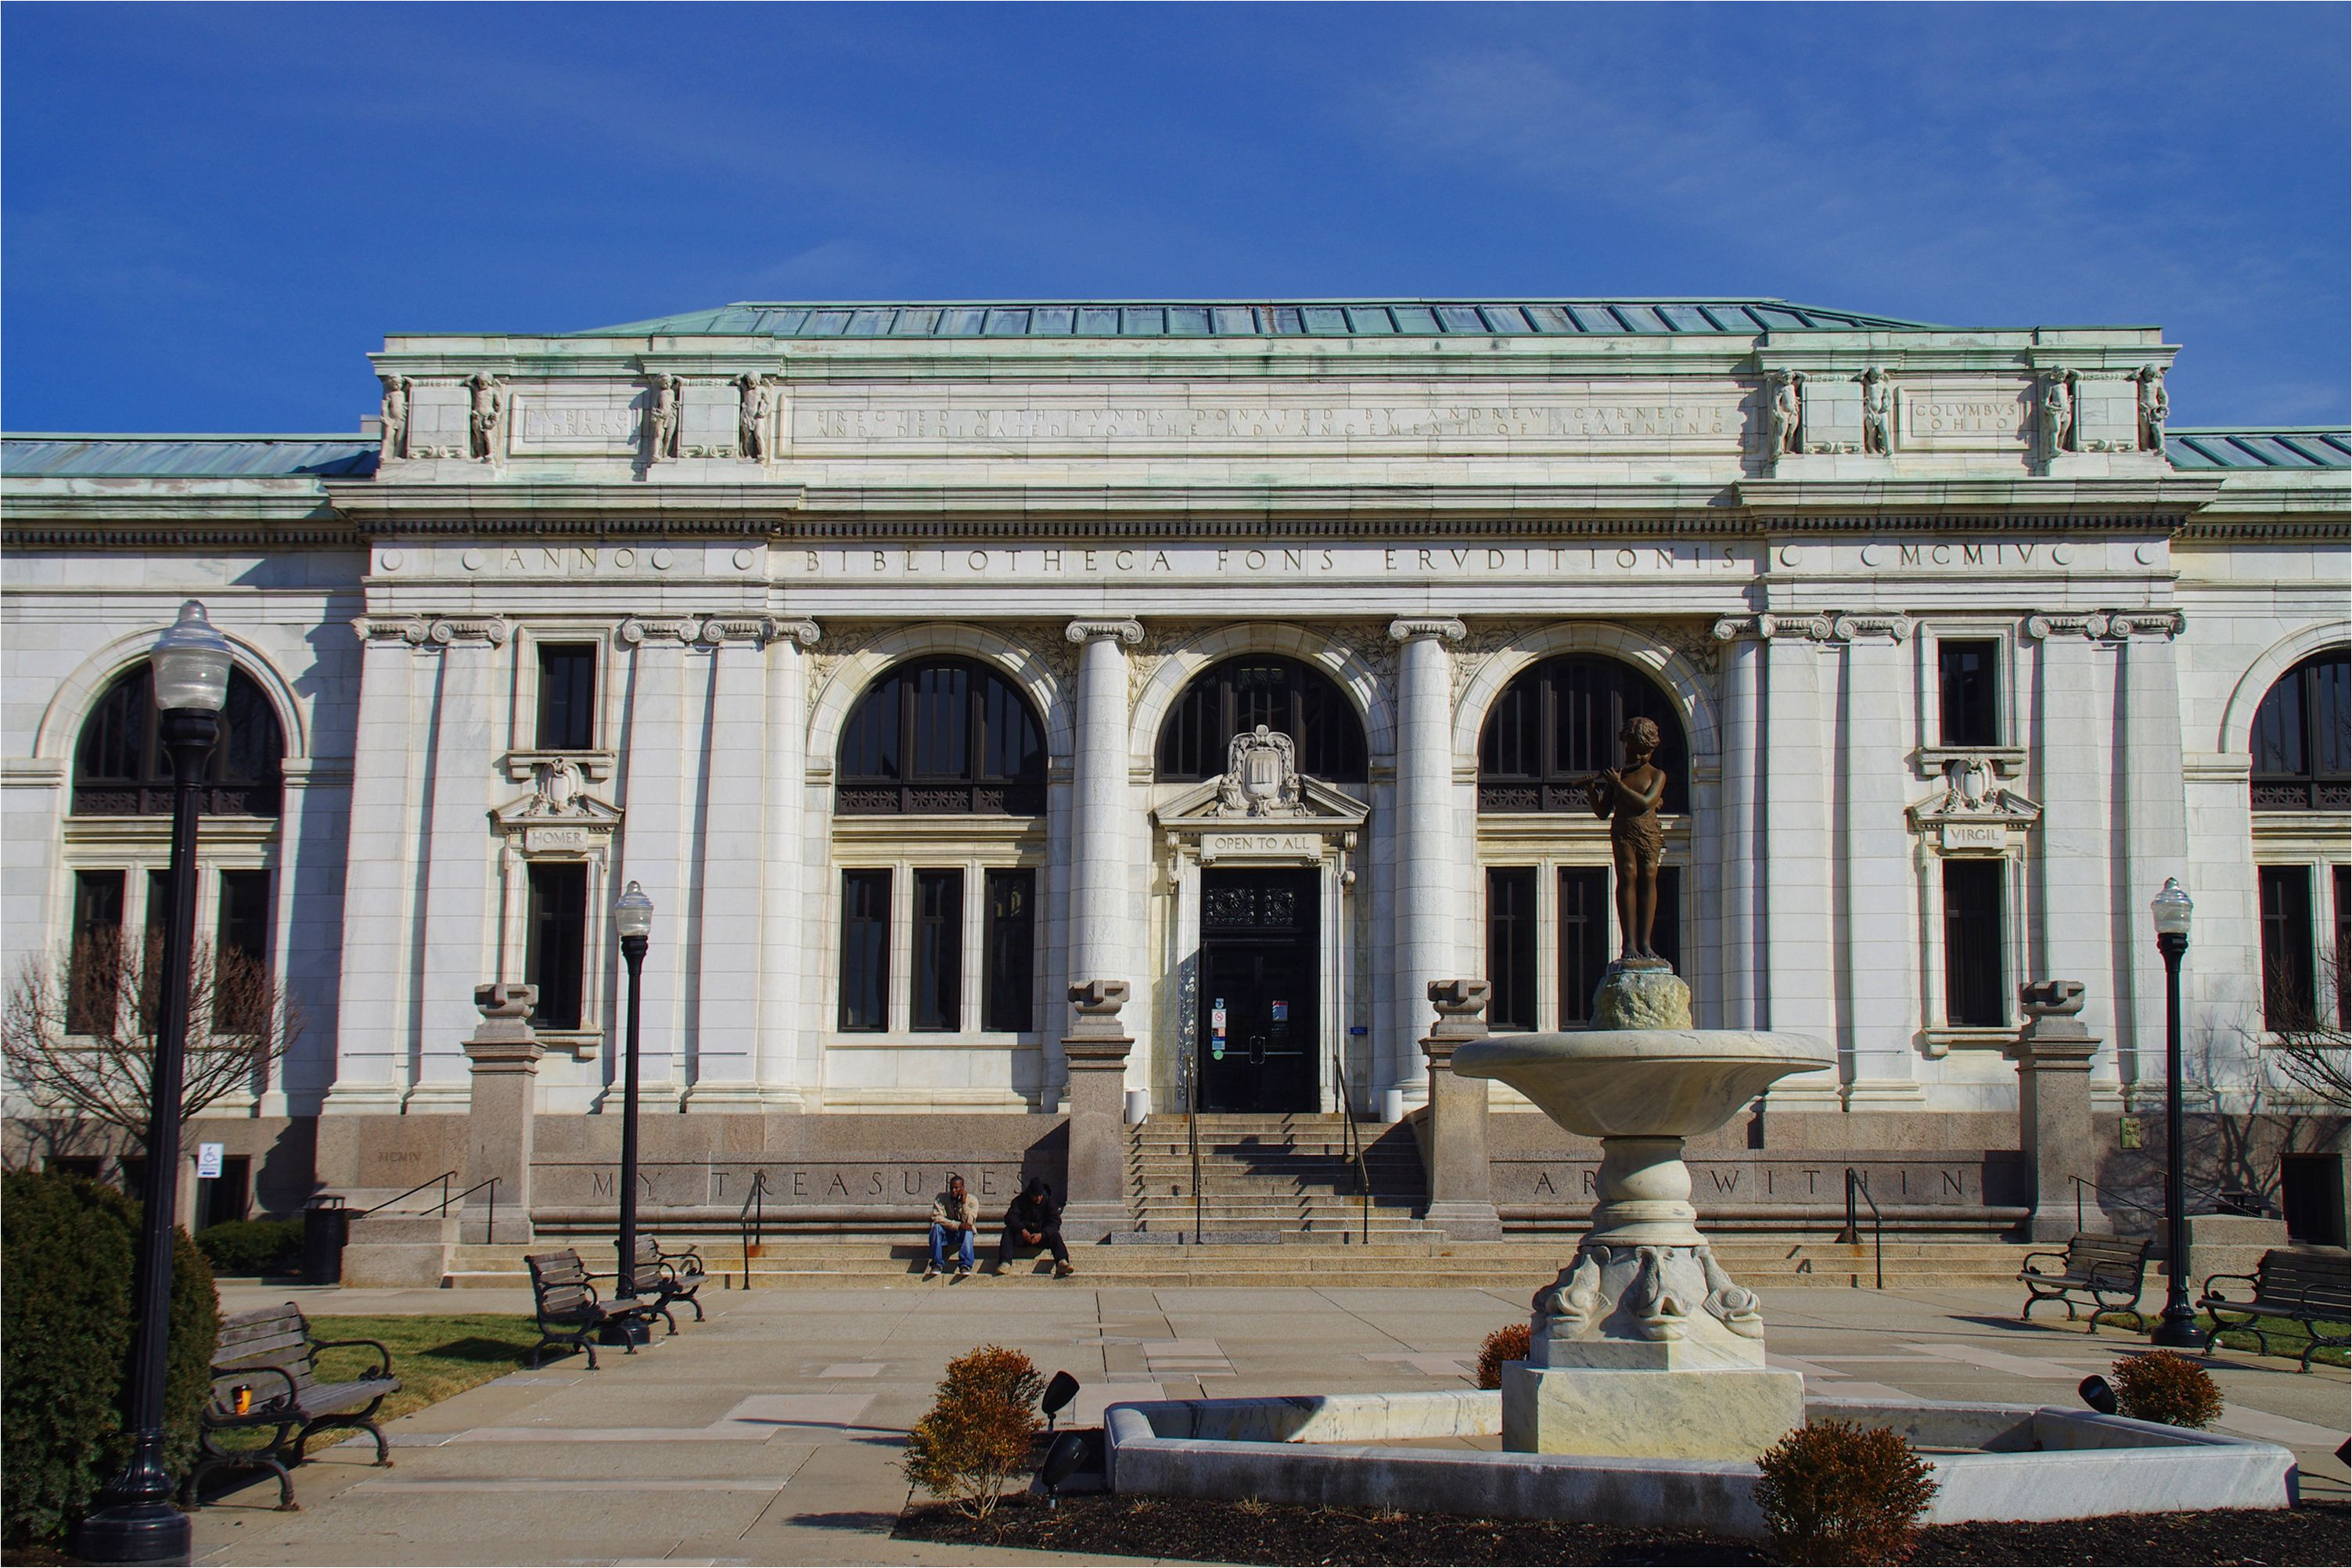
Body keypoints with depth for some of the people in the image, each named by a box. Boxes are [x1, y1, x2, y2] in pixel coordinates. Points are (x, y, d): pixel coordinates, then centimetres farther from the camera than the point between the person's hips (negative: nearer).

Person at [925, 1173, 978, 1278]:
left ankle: (965, 1265, -42)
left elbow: (969, 1222, -20)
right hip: (946, 1232, 1)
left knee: (967, 1230, -35)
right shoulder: (941, 1198, -8)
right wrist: (958, 1225, -31)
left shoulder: (971, 1200, -9)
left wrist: (964, 1203, -27)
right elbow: (937, 1218, -21)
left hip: (963, 1234, -1)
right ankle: (937, 1264, -31)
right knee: (936, 1227, -31)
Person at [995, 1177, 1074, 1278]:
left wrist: (1042, 1235, -31)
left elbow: (1055, 1222, -13)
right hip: (1022, 1236, 0)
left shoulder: (1049, 1202, 0)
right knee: (1008, 1231, -27)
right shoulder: (1020, 1201, -1)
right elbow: (1010, 1217, -16)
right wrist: (1022, 1230, -35)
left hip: (1042, 1235, 0)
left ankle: (1062, 1262, -51)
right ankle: (1004, 1263, -42)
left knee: (1055, 1235, -29)